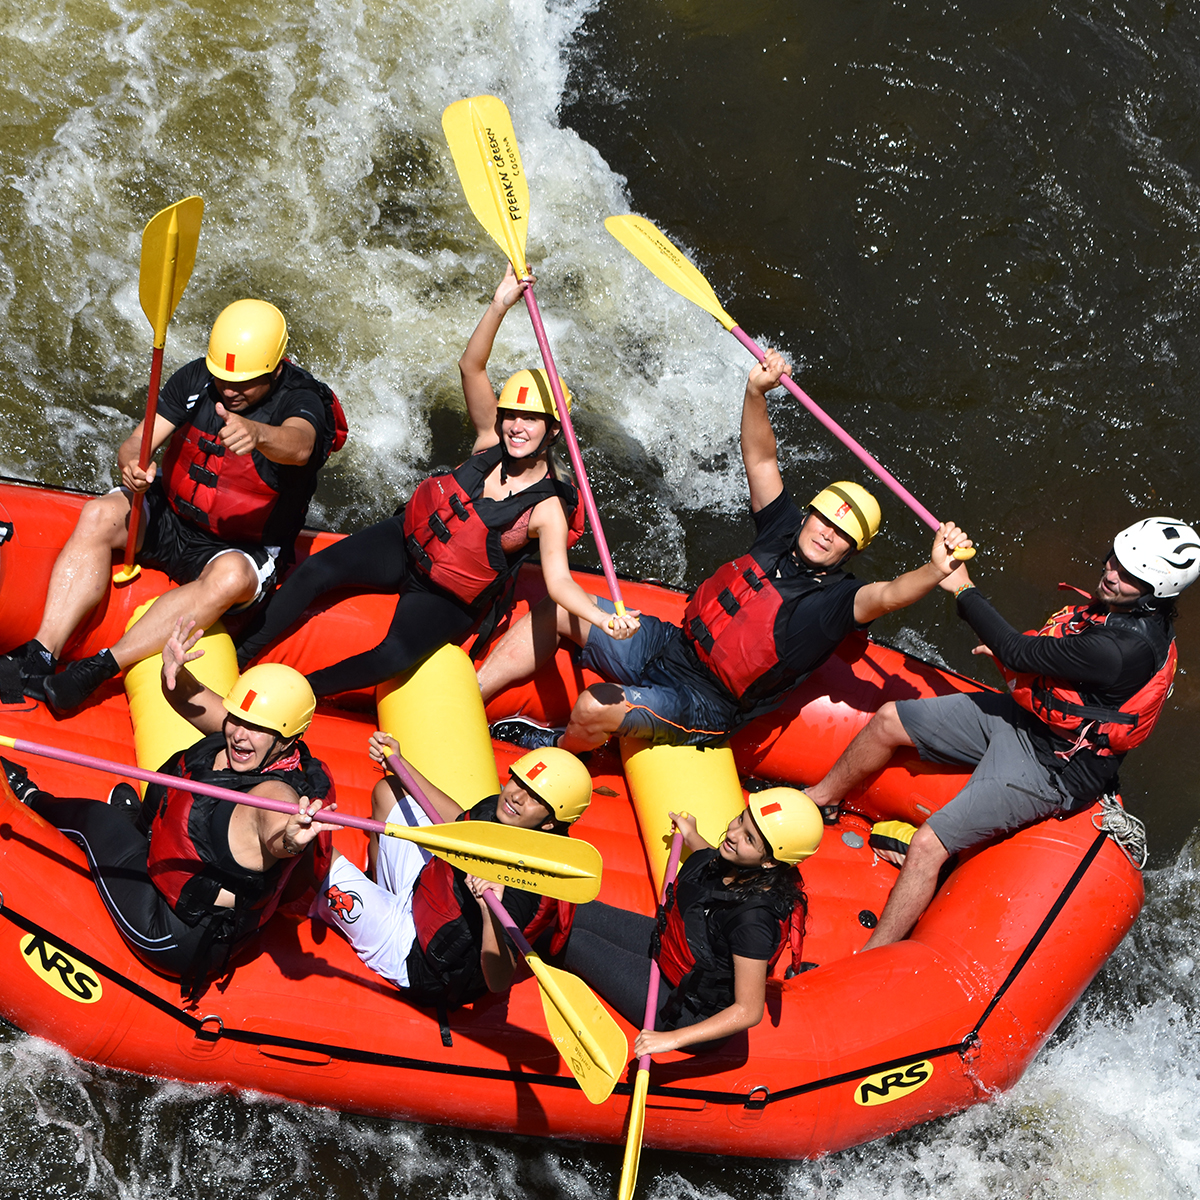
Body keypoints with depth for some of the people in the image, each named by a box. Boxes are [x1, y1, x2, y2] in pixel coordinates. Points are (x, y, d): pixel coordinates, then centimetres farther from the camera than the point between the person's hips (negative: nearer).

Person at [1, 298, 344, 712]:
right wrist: (132, 461, -33)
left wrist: (256, 433, -65)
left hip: (242, 548, -4)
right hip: (171, 519, 5)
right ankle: (40, 656, -30)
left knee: (230, 577, -38)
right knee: (98, 515, -22)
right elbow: (136, 442, -8)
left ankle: (102, 667, -40)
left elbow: (299, 446, -42)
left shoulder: (301, 400, -18)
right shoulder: (195, 379, -5)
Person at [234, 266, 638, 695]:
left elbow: (559, 581, -29)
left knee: (395, 656, -28)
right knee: (318, 570, -14)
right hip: (406, 543, 5)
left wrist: (604, 619, -49)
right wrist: (499, 306, -33)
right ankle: (239, 656, -4)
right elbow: (470, 367, -18)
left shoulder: (548, 510, -20)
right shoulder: (491, 439, -8)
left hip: (448, 599, -4)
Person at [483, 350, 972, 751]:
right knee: (553, 611, 2)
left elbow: (886, 595, -38)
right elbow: (761, 460, 1)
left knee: (594, 708, -29)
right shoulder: (783, 532, 2)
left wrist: (935, 570, -59)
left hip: (700, 706, -7)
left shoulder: (835, 600, -18)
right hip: (666, 645, 8)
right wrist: (757, 392, -15)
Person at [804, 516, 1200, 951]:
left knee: (927, 845, -17)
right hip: (1020, 716, 9)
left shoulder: (1124, 649, -33)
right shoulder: (1115, 603, -4)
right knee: (889, 719, 9)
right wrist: (1010, 654, 4)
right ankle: (817, 800, 32)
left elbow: (1021, 653, -28)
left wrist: (964, 589, -17)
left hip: (1049, 769, -9)